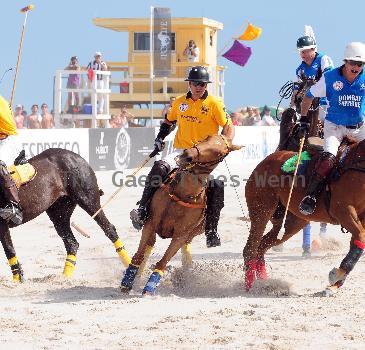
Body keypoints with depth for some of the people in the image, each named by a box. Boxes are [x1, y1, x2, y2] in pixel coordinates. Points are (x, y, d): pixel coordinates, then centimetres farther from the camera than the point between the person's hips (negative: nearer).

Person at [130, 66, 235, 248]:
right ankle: (142, 212, -29)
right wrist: (160, 138, 13)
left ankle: (211, 231, -10)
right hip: (181, 151, 2)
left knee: (217, 186, -24)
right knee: (159, 168, -27)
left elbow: (229, 127, -1)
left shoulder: (214, 103, -1)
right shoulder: (180, 102, 10)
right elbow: (169, 121, 28)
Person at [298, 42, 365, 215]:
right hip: (334, 126, -3)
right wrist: (303, 119, 4)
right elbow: (309, 96, 6)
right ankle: (311, 195, -23)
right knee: (328, 157, -26)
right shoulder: (330, 77, -7)